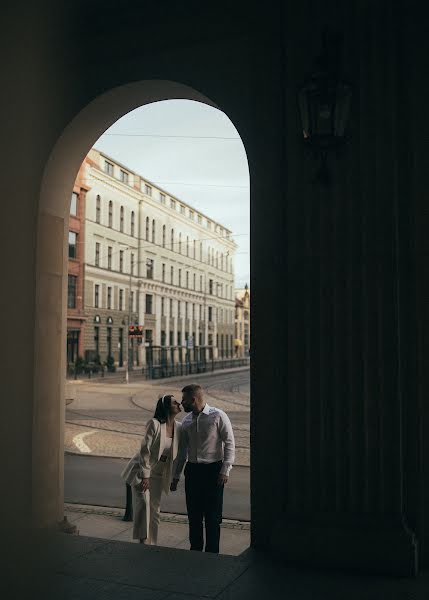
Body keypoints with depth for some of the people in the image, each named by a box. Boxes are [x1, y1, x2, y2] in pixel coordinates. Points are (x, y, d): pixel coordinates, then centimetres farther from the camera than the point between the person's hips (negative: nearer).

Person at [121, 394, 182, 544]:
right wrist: (145, 475, -20)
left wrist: (175, 476, 1)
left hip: (158, 474, 6)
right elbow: (145, 450, -20)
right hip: (141, 471, -5)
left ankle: (152, 544, 20)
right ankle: (143, 541, -11)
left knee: (155, 509, 9)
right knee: (144, 503, -19)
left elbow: (177, 454, 4)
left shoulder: (178, 427, -5)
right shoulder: (154, 424, -21)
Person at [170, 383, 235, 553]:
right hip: (192, 470, 5)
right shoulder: (186, 421, 6)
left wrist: (225, 470, -14)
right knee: (193, 514, 11)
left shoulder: (218, 416, -10)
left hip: (213, 470, -5)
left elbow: (230, 444, -8)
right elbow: (182, 450, 12)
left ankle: (212, 553, 17)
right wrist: (176, 476, 13)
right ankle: (195, 550, 27)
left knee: (212, 515, 3)